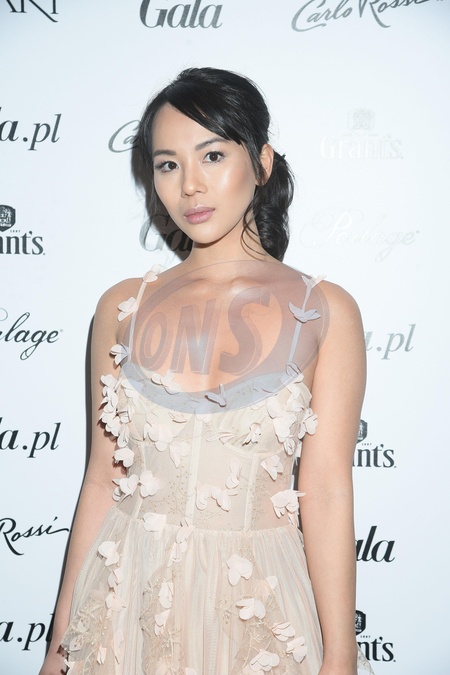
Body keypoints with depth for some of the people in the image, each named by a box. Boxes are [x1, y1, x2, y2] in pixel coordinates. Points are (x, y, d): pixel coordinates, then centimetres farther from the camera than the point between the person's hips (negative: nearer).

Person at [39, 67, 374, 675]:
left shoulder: (324, 312, -7)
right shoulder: (122, 308, 0)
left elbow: (327, 491, -9)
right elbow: (104, 477, 2)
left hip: (259, 601, -2)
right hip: (131, 598, 2)